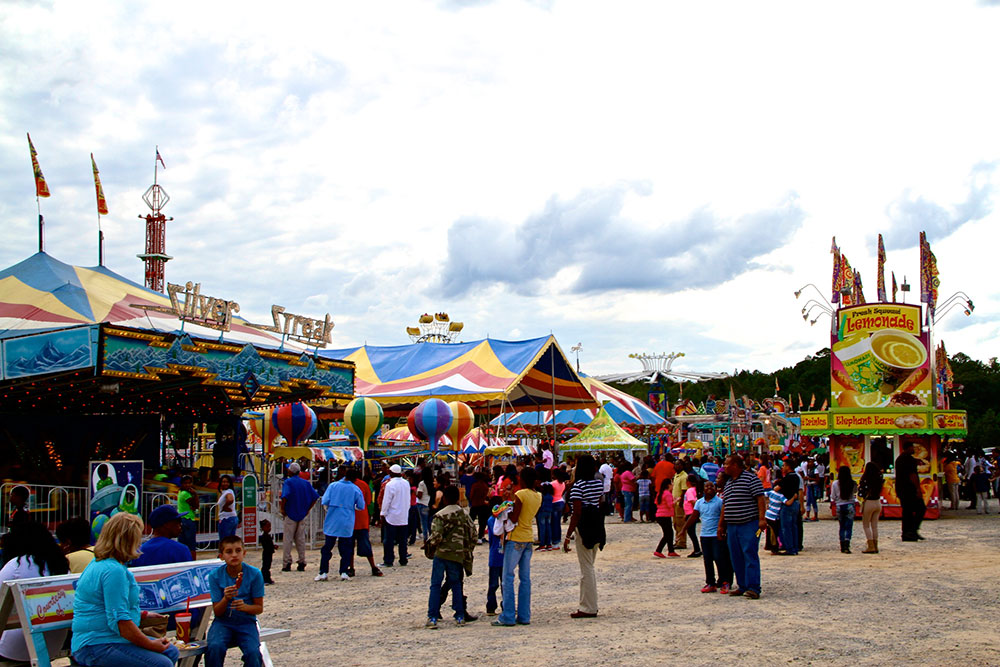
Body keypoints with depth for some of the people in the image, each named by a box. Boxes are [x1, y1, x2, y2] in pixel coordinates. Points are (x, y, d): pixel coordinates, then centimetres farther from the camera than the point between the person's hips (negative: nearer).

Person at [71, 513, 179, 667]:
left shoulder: (98, 564, 17)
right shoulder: (114, 571, -18)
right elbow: (119, 621, -22)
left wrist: (141, 615, 34)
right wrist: (150, 644, -15)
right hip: (98, 647, -11)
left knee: (171, 652, 5)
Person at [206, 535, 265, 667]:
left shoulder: (254, 574, -7)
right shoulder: (215, 576, -5)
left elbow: (259, 608, -1)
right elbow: (217, 612, -4)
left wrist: (245, 606, -23)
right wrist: (226, 599, -26)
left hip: (246, 622, 0)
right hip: (223, 622, 0)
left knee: (253, 652, -26)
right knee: (215, 647, -30)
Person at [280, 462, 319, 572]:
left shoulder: (288, 482, -8)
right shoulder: (306, 483, 8)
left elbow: (285, 497, -25)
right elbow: (315, 497, 5)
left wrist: (282, 509, -12)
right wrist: (307, 509, 9)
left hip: (290, 515, -5)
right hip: (302, 515, 5)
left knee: (287, 539, 0)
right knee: (301, 539, 11)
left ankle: (287, 564, -4)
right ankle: (302, 563, 10)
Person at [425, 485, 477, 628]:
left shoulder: (440, 515, -9)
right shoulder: (465, 515, 6)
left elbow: (436, 536, -16)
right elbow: (473, 537, 8)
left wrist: (430, 544, 4)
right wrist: (467, 552, 20)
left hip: (441, 554, -4)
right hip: (458, 556, 4)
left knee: (435, 585, 2)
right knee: (456, 585, 15)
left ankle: (432, 618, -2)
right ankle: (460, 617, 14)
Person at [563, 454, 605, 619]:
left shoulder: (578, 485, -14)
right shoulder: (599, 483, 8)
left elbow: (577, 513, -18)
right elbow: (600, 505, 12)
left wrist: (568, 537, -15)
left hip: (583, 527, -7)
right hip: (597, 525, 7)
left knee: (586, 568, -2)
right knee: (589, 567, 17)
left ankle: (589, 608, 2)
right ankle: (590, 605, 23)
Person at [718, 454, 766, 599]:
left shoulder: (751, 478, -4)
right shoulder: (728, 483, 19)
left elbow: (760, 498, -11)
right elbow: (725, 505, 23)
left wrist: (762, 518, -19)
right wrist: (721, 525, 21)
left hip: (749, 524, -8)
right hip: (732, 526, 8)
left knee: (749, 554, -11)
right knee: (736, 557, 7)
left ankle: (753, 588, -12)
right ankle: (742, 586, 15)